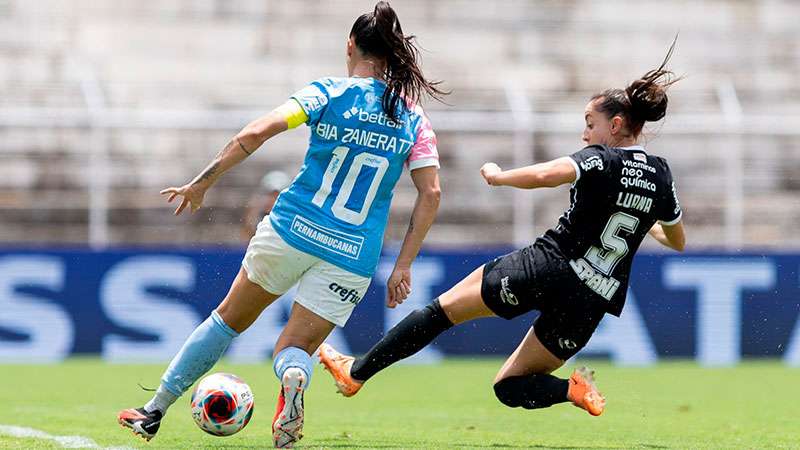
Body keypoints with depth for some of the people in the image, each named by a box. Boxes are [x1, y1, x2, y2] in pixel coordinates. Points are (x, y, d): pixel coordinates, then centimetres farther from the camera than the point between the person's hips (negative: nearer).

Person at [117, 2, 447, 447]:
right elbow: (431, 194, 0)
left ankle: (155, 411, 24)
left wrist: (202, 183, -7)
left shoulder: (328, 93, -2)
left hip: (292, 230, -1)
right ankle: (295, 375, -28)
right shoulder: (414, 119, 5)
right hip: (353, 258, 1)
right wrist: (404, 266, 4)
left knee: (229, 320, 20)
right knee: (295, 349, 11)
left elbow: (255, 133, -14)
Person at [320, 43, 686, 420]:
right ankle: (573, 389, -12)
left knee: (444, 308, 11)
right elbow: (677, 241, 26)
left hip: (547, 266, -6)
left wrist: (497, 175, -7)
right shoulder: (661, 175, 11)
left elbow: (544, 175, -26)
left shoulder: (601, 160, -8)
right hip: (592, 302, 6)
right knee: (508, 386, 16)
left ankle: (357, 372, 9)